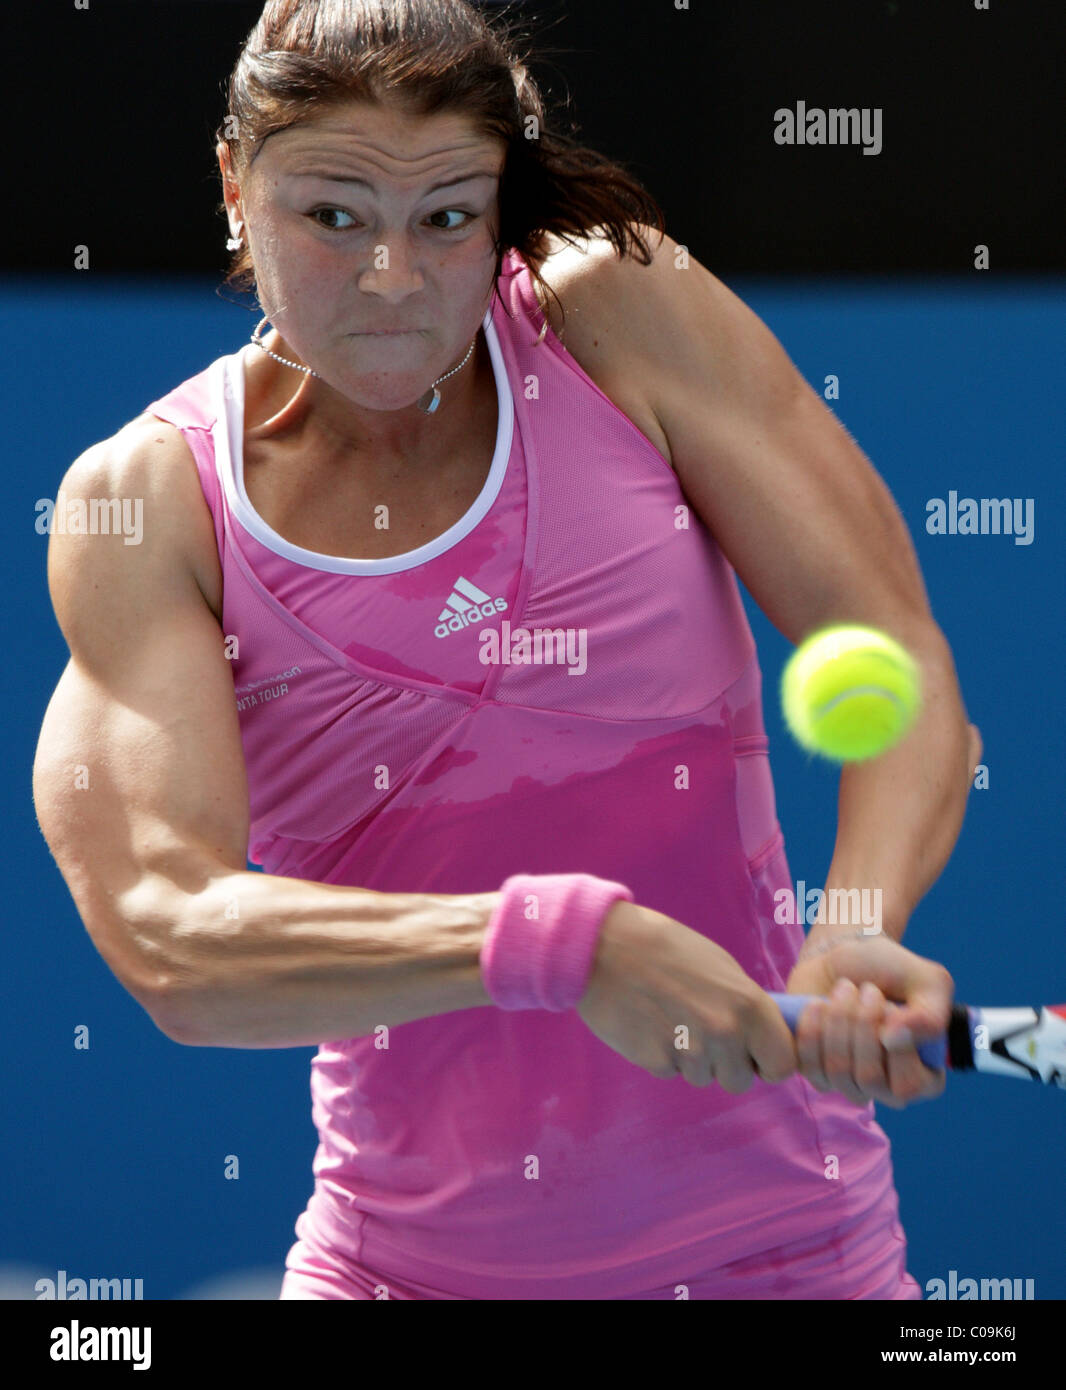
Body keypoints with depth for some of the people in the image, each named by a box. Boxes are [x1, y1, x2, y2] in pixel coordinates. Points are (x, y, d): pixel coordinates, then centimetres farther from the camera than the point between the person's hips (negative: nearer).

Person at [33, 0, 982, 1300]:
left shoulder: (623, 314, -6)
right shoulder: (146, 504, -8)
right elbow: (167, 940, -20)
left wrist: (854, 937, -28)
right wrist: (559, 943, -34)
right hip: (401, 1260, 0)